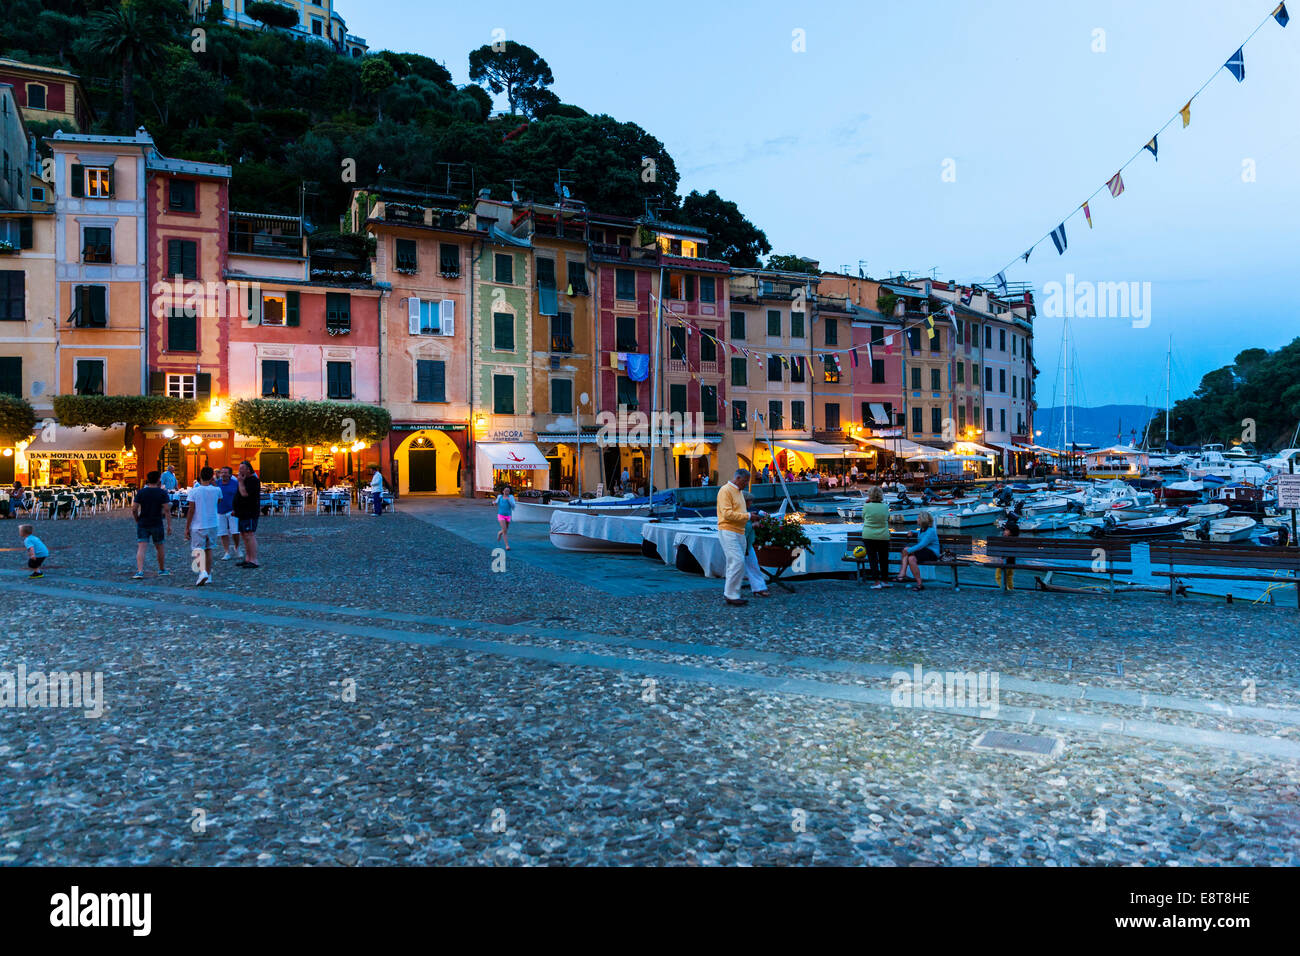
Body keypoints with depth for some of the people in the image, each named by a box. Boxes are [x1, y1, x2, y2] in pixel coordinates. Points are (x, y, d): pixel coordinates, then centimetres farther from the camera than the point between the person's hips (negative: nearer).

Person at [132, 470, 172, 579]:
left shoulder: (140, 492, 0)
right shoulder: (163, 493, -5)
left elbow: (134, 509, -3)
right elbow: (167, 510, -11)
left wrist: (137, 520, 13)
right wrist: (169, 525, -7)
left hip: (142, 524, 1)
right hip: (157, 525, -1)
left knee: (141, 548, -4)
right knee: (160, 548, 15)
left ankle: (140, 571, -18)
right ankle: (162, 570, 26)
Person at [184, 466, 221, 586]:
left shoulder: (194, 491, -10)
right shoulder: (216, 490, -2)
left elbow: (191, 510, -9)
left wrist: (187, 528, -2)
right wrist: (213, 483, 13)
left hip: (198, 526, -3)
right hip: (212, 525, 3)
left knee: (198, 550, -2)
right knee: (208, 549, 15)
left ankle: (203, 571, -25)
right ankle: (208, 575, 19)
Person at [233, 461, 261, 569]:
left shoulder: (253, 480, -14)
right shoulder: (245, 480, 18)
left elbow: (244, 493, -25)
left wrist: (240, 482, -15)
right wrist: (236, 509, 21)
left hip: (250, 513, -11)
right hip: (243, 513, 11)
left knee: (249, 535, -14)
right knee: (244, 535, 13)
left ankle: (254, 561, -17)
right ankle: (247, 559, 20)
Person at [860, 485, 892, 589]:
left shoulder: (866, 506, -9)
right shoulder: (885, 507, -3)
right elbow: (887, 519, 9)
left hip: (869, 536, -2)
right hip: (883, 536, 2)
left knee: (872, 558, 4)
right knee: (884, 558, 14)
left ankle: (877, 582, -2)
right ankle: (885, 580, 21)